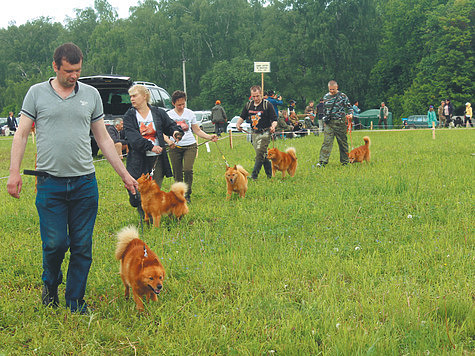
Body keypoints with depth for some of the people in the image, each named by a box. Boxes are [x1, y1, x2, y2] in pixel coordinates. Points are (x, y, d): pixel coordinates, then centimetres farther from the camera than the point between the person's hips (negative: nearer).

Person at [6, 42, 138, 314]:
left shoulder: (91, 94, 9)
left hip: (85, 182, 2)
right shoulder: (37, 93, 4)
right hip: (50, 183, -2)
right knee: (55, 243, -5)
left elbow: (104, 138, 13)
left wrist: (124, 174, 11)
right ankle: (50, 284, 25)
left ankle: (75, 300, 17)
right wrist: (15, 172, -6)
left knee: (82, 245, 3)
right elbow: (22, 134, 4)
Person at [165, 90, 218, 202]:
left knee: (188, 169, -18)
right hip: (175, 147, 0)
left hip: (190, 145, 0)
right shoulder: (168, 115, 2)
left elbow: (197, 131, 13)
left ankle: (187, 195, -5)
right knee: (177, 174, 0)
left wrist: (209, 137, -1)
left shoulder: (190, 113, 8)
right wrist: (169, 141, -21)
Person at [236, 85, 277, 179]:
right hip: (254, 133, 6)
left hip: (264, 133, -6)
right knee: (263, 155, 11)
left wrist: (273, 126, -28)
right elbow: (242, 117, 17)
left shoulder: (267, 105, -8)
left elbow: (274, 119, -7)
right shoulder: (248, 105, 8)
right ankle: (270, 174, 21)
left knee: (260, 154, -13)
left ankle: (254, 175, -14)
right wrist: (238, 123, -3)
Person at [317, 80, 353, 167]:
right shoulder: (326, 97, 11)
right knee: (327, 142, -7)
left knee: (343, 142, 5)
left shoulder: (342, 96, 0)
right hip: (329, 123, 2)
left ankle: (345, 161, 16)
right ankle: (322, 161, -12)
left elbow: (349, 107, 3)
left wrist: (350, 114, -16)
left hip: (340, 122, -2)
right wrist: (325, 119, 18)